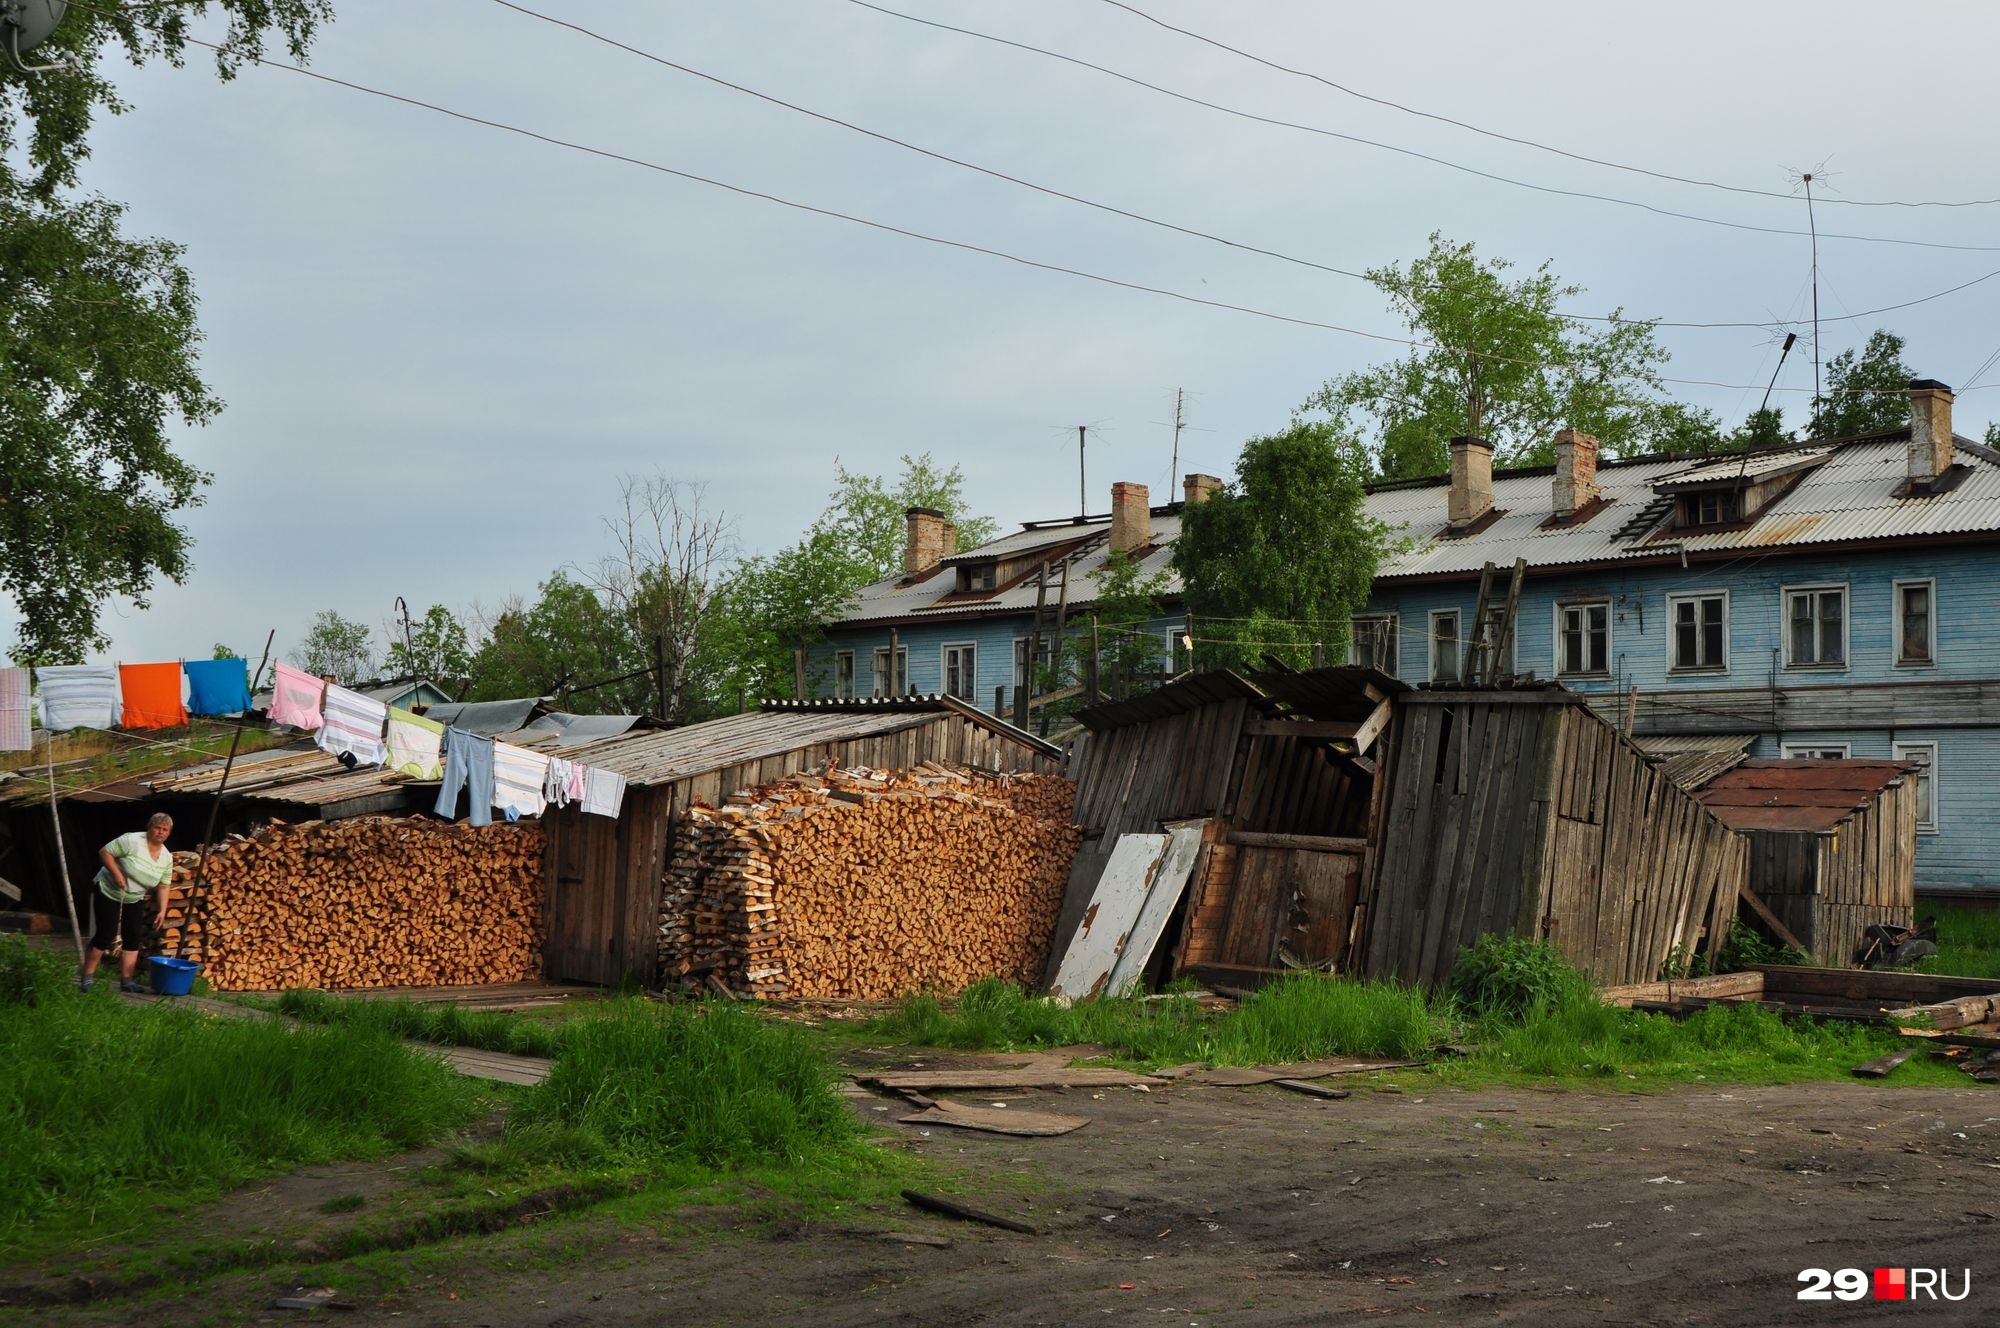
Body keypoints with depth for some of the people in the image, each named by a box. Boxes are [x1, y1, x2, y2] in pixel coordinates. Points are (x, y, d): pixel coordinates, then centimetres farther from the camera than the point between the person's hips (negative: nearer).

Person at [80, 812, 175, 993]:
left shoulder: (167, 857, -3)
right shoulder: (132, 841, -22)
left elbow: (164, 886, 1)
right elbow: (105, 852, -20)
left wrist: (162, 911, -7)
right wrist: (117, 874, -27)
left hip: (134, 900, 6)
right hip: (108, 893, -6)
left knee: (134, 939, 0)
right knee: (105, 936, -9)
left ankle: (127, 981, 3)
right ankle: (86, 978, 1)